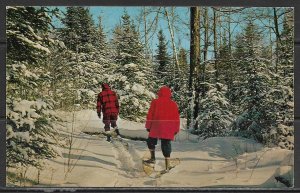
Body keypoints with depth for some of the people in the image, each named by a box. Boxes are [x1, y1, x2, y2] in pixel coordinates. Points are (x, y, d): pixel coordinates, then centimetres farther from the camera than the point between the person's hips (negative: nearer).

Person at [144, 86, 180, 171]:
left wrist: (148, 126, 6)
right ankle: (167, 166, -1)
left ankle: (153, 158, 13)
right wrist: (176, 129, 14)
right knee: (166, 145, 3)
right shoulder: (173, 104, 6)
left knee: (151, 141, 21)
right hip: (168, 129, 2)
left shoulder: (155, 102, 0)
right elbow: (176, 118, 8)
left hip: (156, 127, -2)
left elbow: (150, 115, -1)